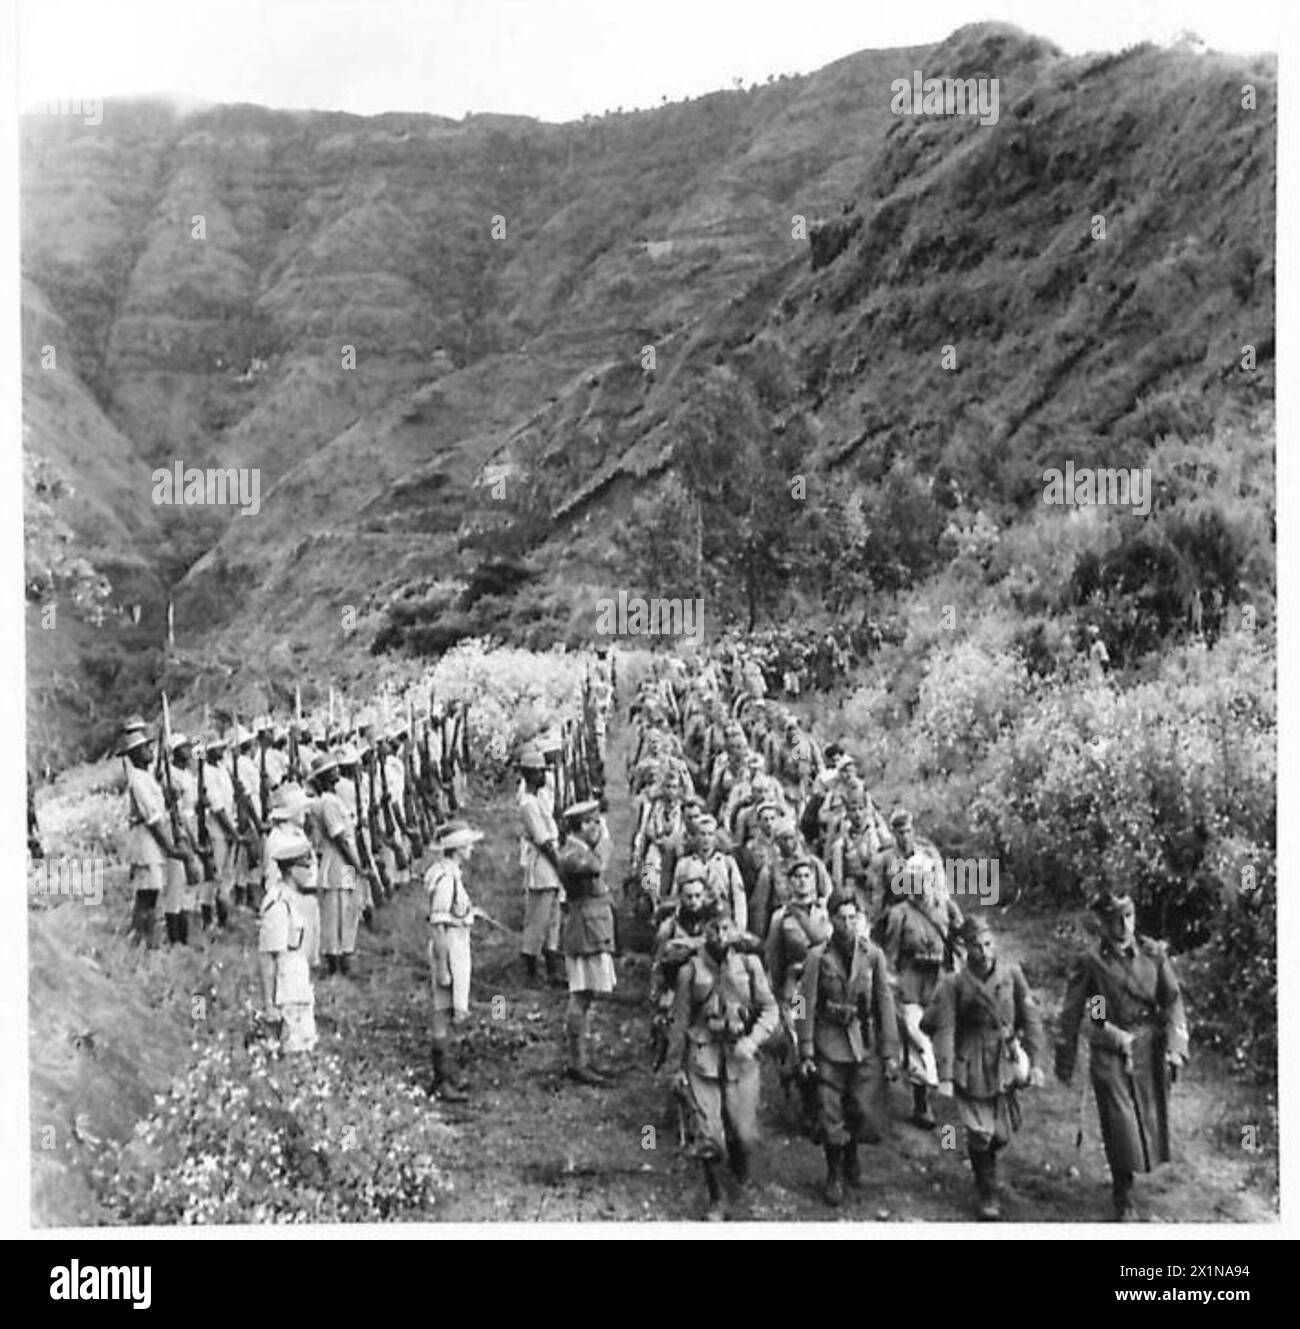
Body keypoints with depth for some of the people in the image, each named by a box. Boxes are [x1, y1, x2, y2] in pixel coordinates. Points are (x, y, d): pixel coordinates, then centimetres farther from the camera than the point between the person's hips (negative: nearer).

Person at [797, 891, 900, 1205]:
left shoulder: (873, 954, -1)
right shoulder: (818, 956, -6)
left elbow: (886, 1004, 2)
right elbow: (806, 1006, -3)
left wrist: (890, 1052, 0)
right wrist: (806, 1053, -6)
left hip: (866, 1045, 1)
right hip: (830, 1045, -1)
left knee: (863, 1110, 3)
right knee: (830, 1115, 2)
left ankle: (852, 1154, 34)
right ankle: (835, 1175, 22)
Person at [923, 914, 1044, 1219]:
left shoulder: (1011, 973, -4)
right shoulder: (955, 984, -12)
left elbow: (1031, 1018, 2)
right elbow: (944, 1031, -13)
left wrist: (1034, 1062, 1)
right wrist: (945, 1077, -19)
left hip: (1005, 1065, 3)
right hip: (971, 1069, -3)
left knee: (1002, 1135, 11)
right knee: (980, 1136, -1)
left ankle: (982, 1158, 45)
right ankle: (988, 1198, 17)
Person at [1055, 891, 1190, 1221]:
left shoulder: (1154, 954, -1)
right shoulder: (1091, 961, -7)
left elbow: (1173, 1001, 0)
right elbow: (1071, 1014, -1)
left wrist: (1175, 1048, -11)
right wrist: (1065, 1061, 2)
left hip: (1149, 1050, 3)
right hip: (1109, 1054, -3)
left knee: (1150, 1120, 12)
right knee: (1121, 1124, -5)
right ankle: (1123, 1198, 11)